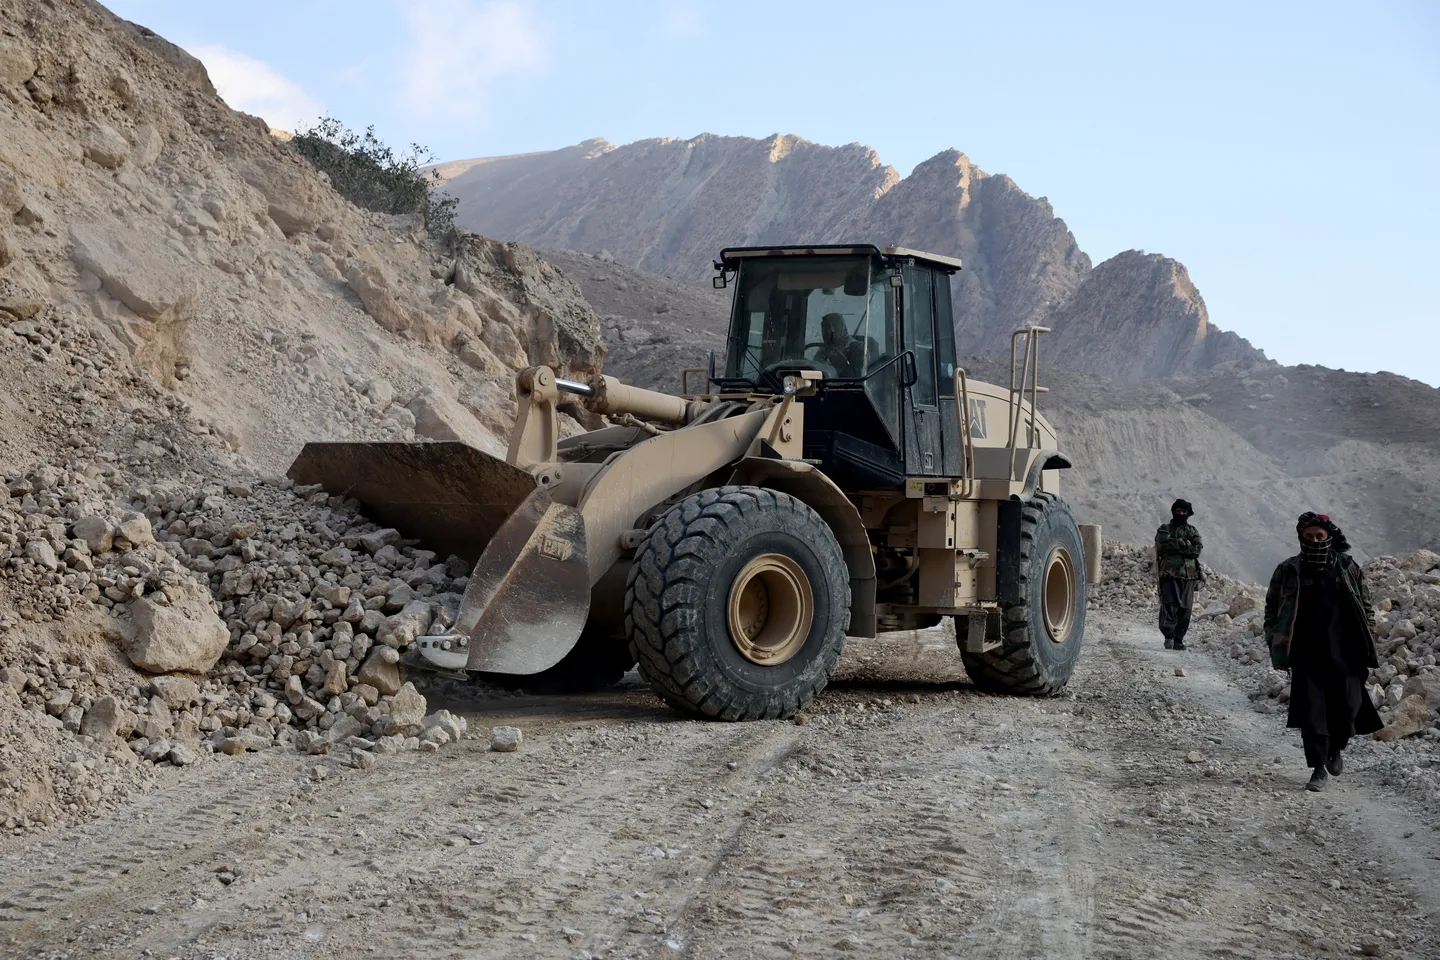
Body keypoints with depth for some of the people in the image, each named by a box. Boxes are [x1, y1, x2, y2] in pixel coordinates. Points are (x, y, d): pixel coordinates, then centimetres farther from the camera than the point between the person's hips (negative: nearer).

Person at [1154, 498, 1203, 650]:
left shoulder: (1192, 532, 18)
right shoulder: (1165, 529, 11)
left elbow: (1198, 548, 0)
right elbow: (1163, 543, -9)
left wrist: (1174, 545, -6)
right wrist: (1184, 543, -8)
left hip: (1188, 575, 3)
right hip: (1169, 573, -3)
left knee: (1185, 609, 2)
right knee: (1169, 605, -17)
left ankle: (1178, 639, 9)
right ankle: (1168, 636, -17)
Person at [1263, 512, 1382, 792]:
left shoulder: (1348, 568, 7)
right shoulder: (1288, 571, 4)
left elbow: (1366, 607, 15)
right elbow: (1271, 609, 13)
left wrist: (1368, 643, 9)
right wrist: (1275, 643, 5)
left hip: (1344, 654, 1)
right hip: (1306, 656, -1)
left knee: (1348, 706, -1)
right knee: (1311, 710, -4)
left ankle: (1335, 748, 29)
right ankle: (1318, 769, 6)